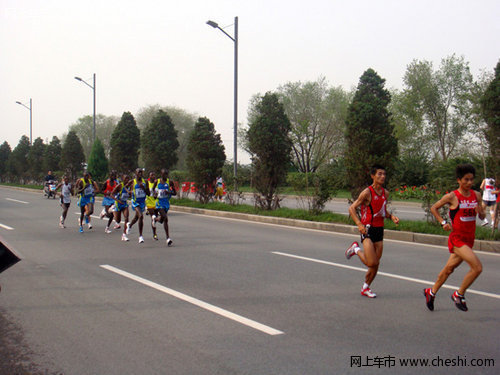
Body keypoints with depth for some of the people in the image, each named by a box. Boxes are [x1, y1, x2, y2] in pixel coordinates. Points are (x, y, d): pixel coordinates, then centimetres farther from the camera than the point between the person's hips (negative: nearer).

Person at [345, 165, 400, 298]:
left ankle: (366, 288, 25)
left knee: (376, 263, 7)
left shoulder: (385, 193, 9)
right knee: (371, 263, -14)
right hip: (367, 229, -6)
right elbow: (352, 208, -10)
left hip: (379, 229, 6)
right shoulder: (367, 192, -12)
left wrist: (391, 216, 2)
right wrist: (359, 224, -21)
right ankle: (356, 249, 14)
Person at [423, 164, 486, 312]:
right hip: (457, 238, -6)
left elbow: (482, 217, 12)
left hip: (469, 239, 6)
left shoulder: (476, 195, 5)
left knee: (449, 269, 18)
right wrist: (443, 222, -9)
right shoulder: (452, 197, -10)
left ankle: (431, 292, 37)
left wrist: (480, 212, -10)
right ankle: (459, 294, 0)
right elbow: (434, 208, 2)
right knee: (477, 267, -19)